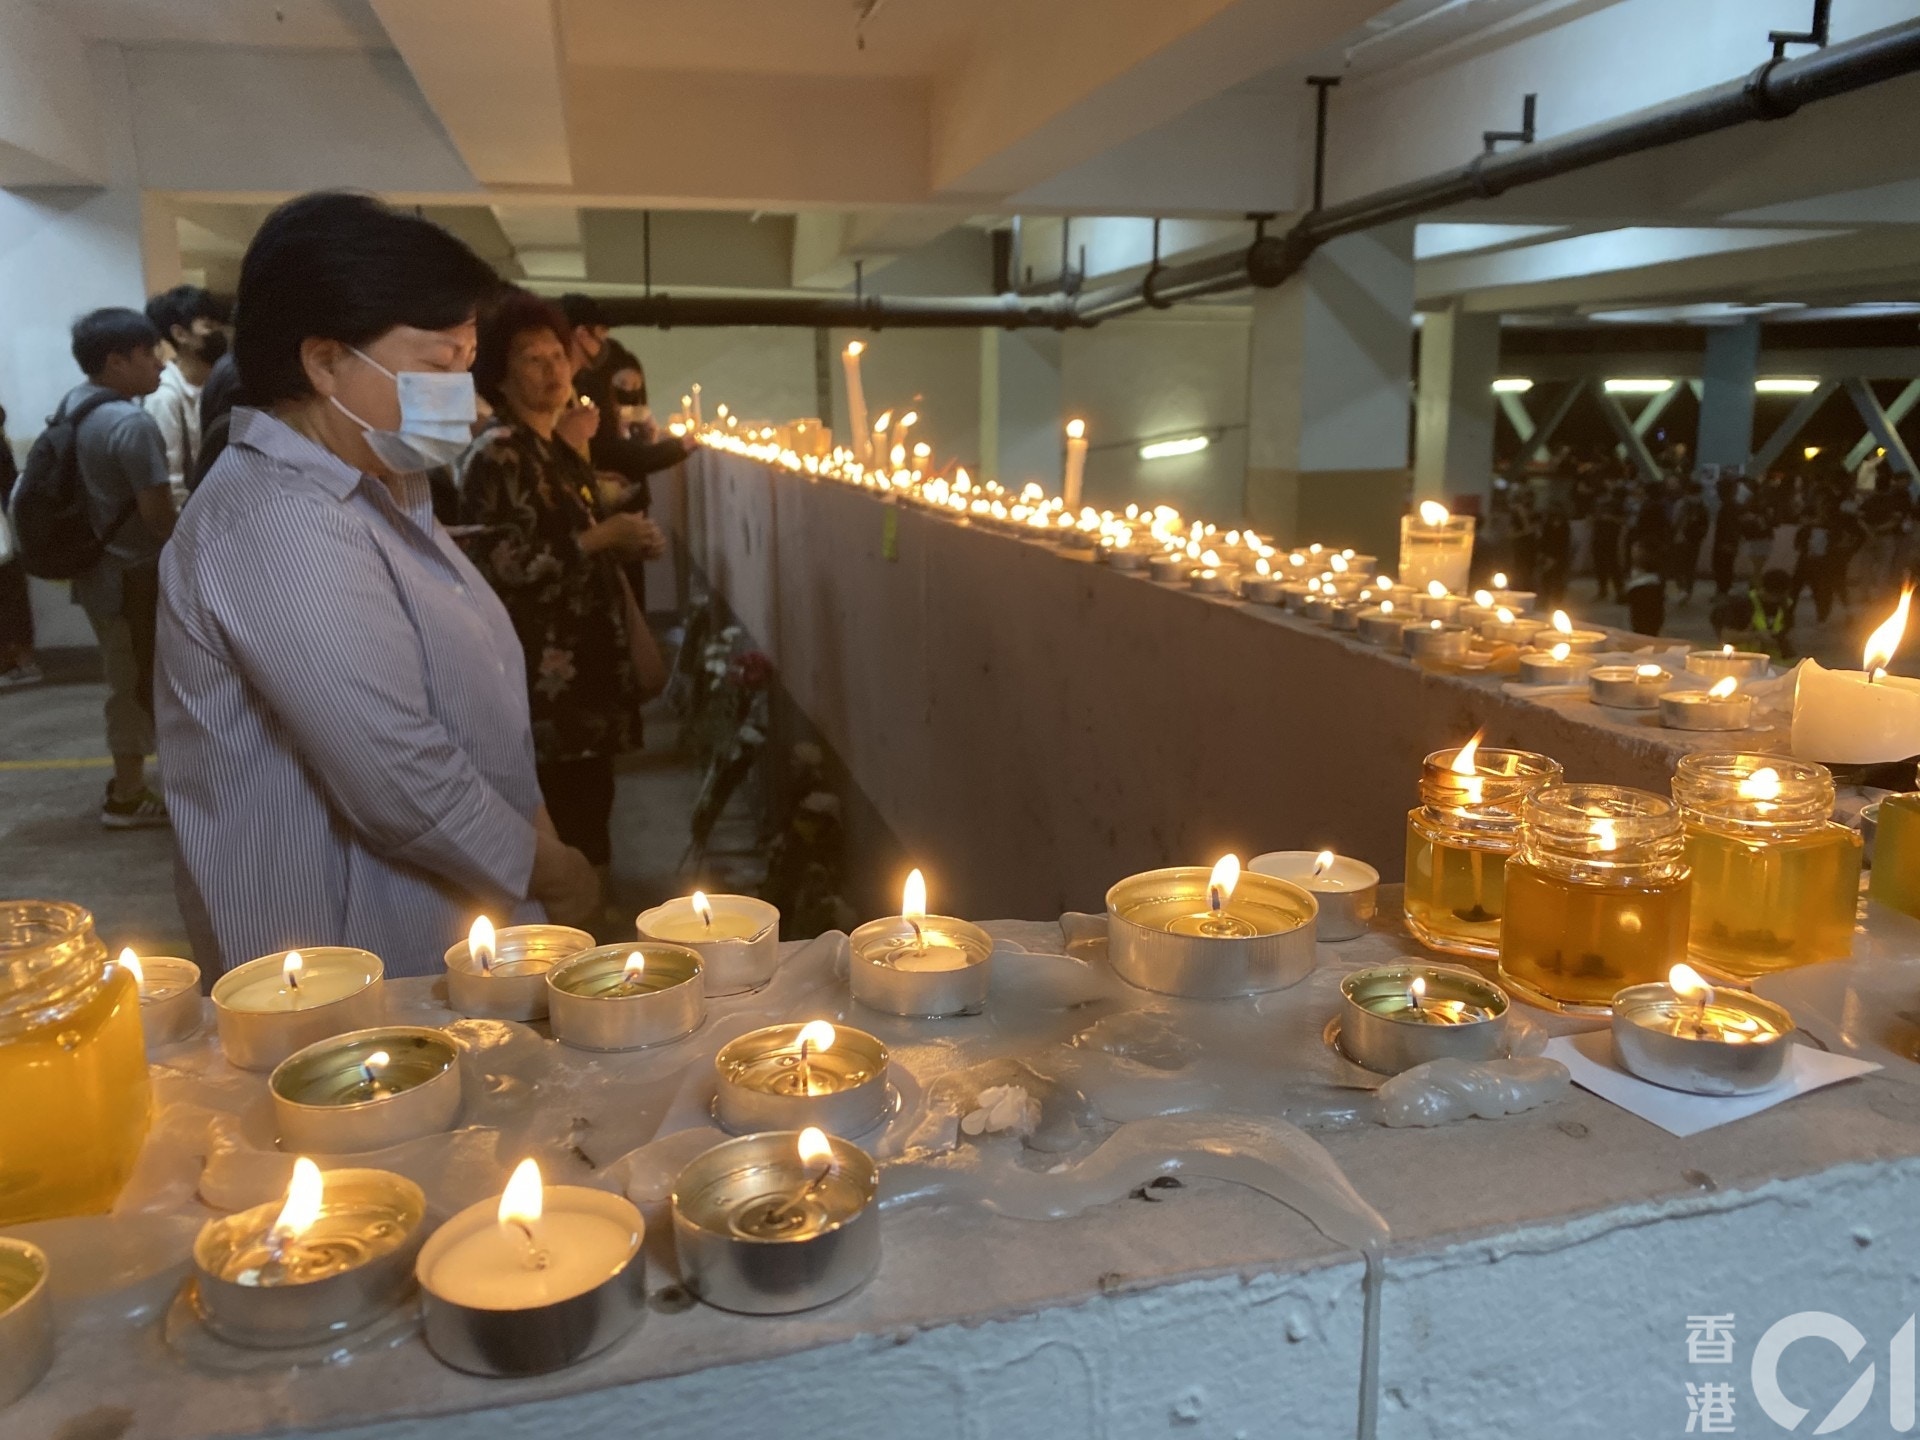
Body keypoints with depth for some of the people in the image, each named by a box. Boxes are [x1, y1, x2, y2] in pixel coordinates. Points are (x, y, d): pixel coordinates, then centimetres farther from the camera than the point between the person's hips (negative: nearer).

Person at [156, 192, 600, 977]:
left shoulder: (378, 490, 11)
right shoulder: (279, 522, -23)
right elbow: (404, 787, -28)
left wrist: (540, 833, 4)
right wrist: (551, 873, -13)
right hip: (359, 980, -9)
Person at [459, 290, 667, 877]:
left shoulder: (564, 452, 14)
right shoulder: (497, 455, -12)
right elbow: (500, 564, -22)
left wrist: (627, 540, 11)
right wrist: (600, 536, -19)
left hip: (587, 661, 9)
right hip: (541, 672, -9)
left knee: (590, 807, 15)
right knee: (559, 824, -5)